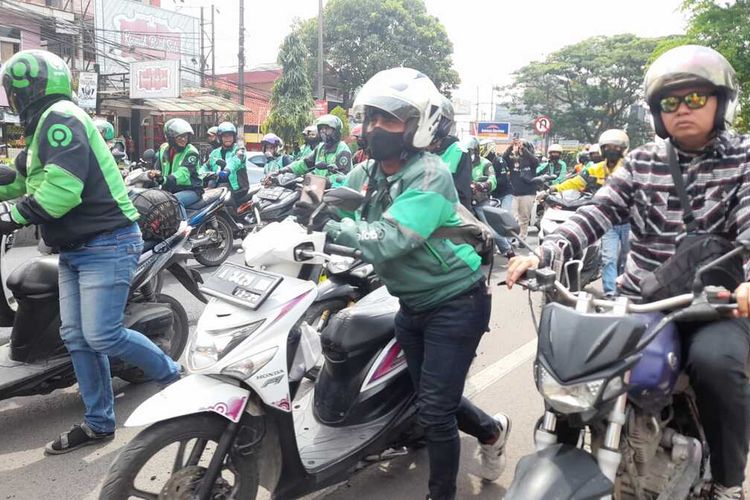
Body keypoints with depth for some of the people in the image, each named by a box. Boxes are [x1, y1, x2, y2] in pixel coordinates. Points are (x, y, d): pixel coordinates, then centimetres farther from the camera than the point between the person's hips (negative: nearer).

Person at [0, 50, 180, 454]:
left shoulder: (60, 117, -14)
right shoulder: (47, 125, 19)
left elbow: (62, 188, -26)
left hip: (106, 245, -10)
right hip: (75, 250, 10)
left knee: (102, 336, -11)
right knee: (77, 337, 9)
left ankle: (175, 377, 11)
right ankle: (99, 423, 19)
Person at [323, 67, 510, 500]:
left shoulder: (430, 176, -23)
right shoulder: (365, 174, 1)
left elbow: (387, 239, -35)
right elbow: (334, 217, -5)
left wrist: (328, 225, -38)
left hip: (454, 305, -8)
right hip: (413, 305, 8)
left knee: (434, 411, -4)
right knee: (433, 397, 22)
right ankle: (492, 430, 50)